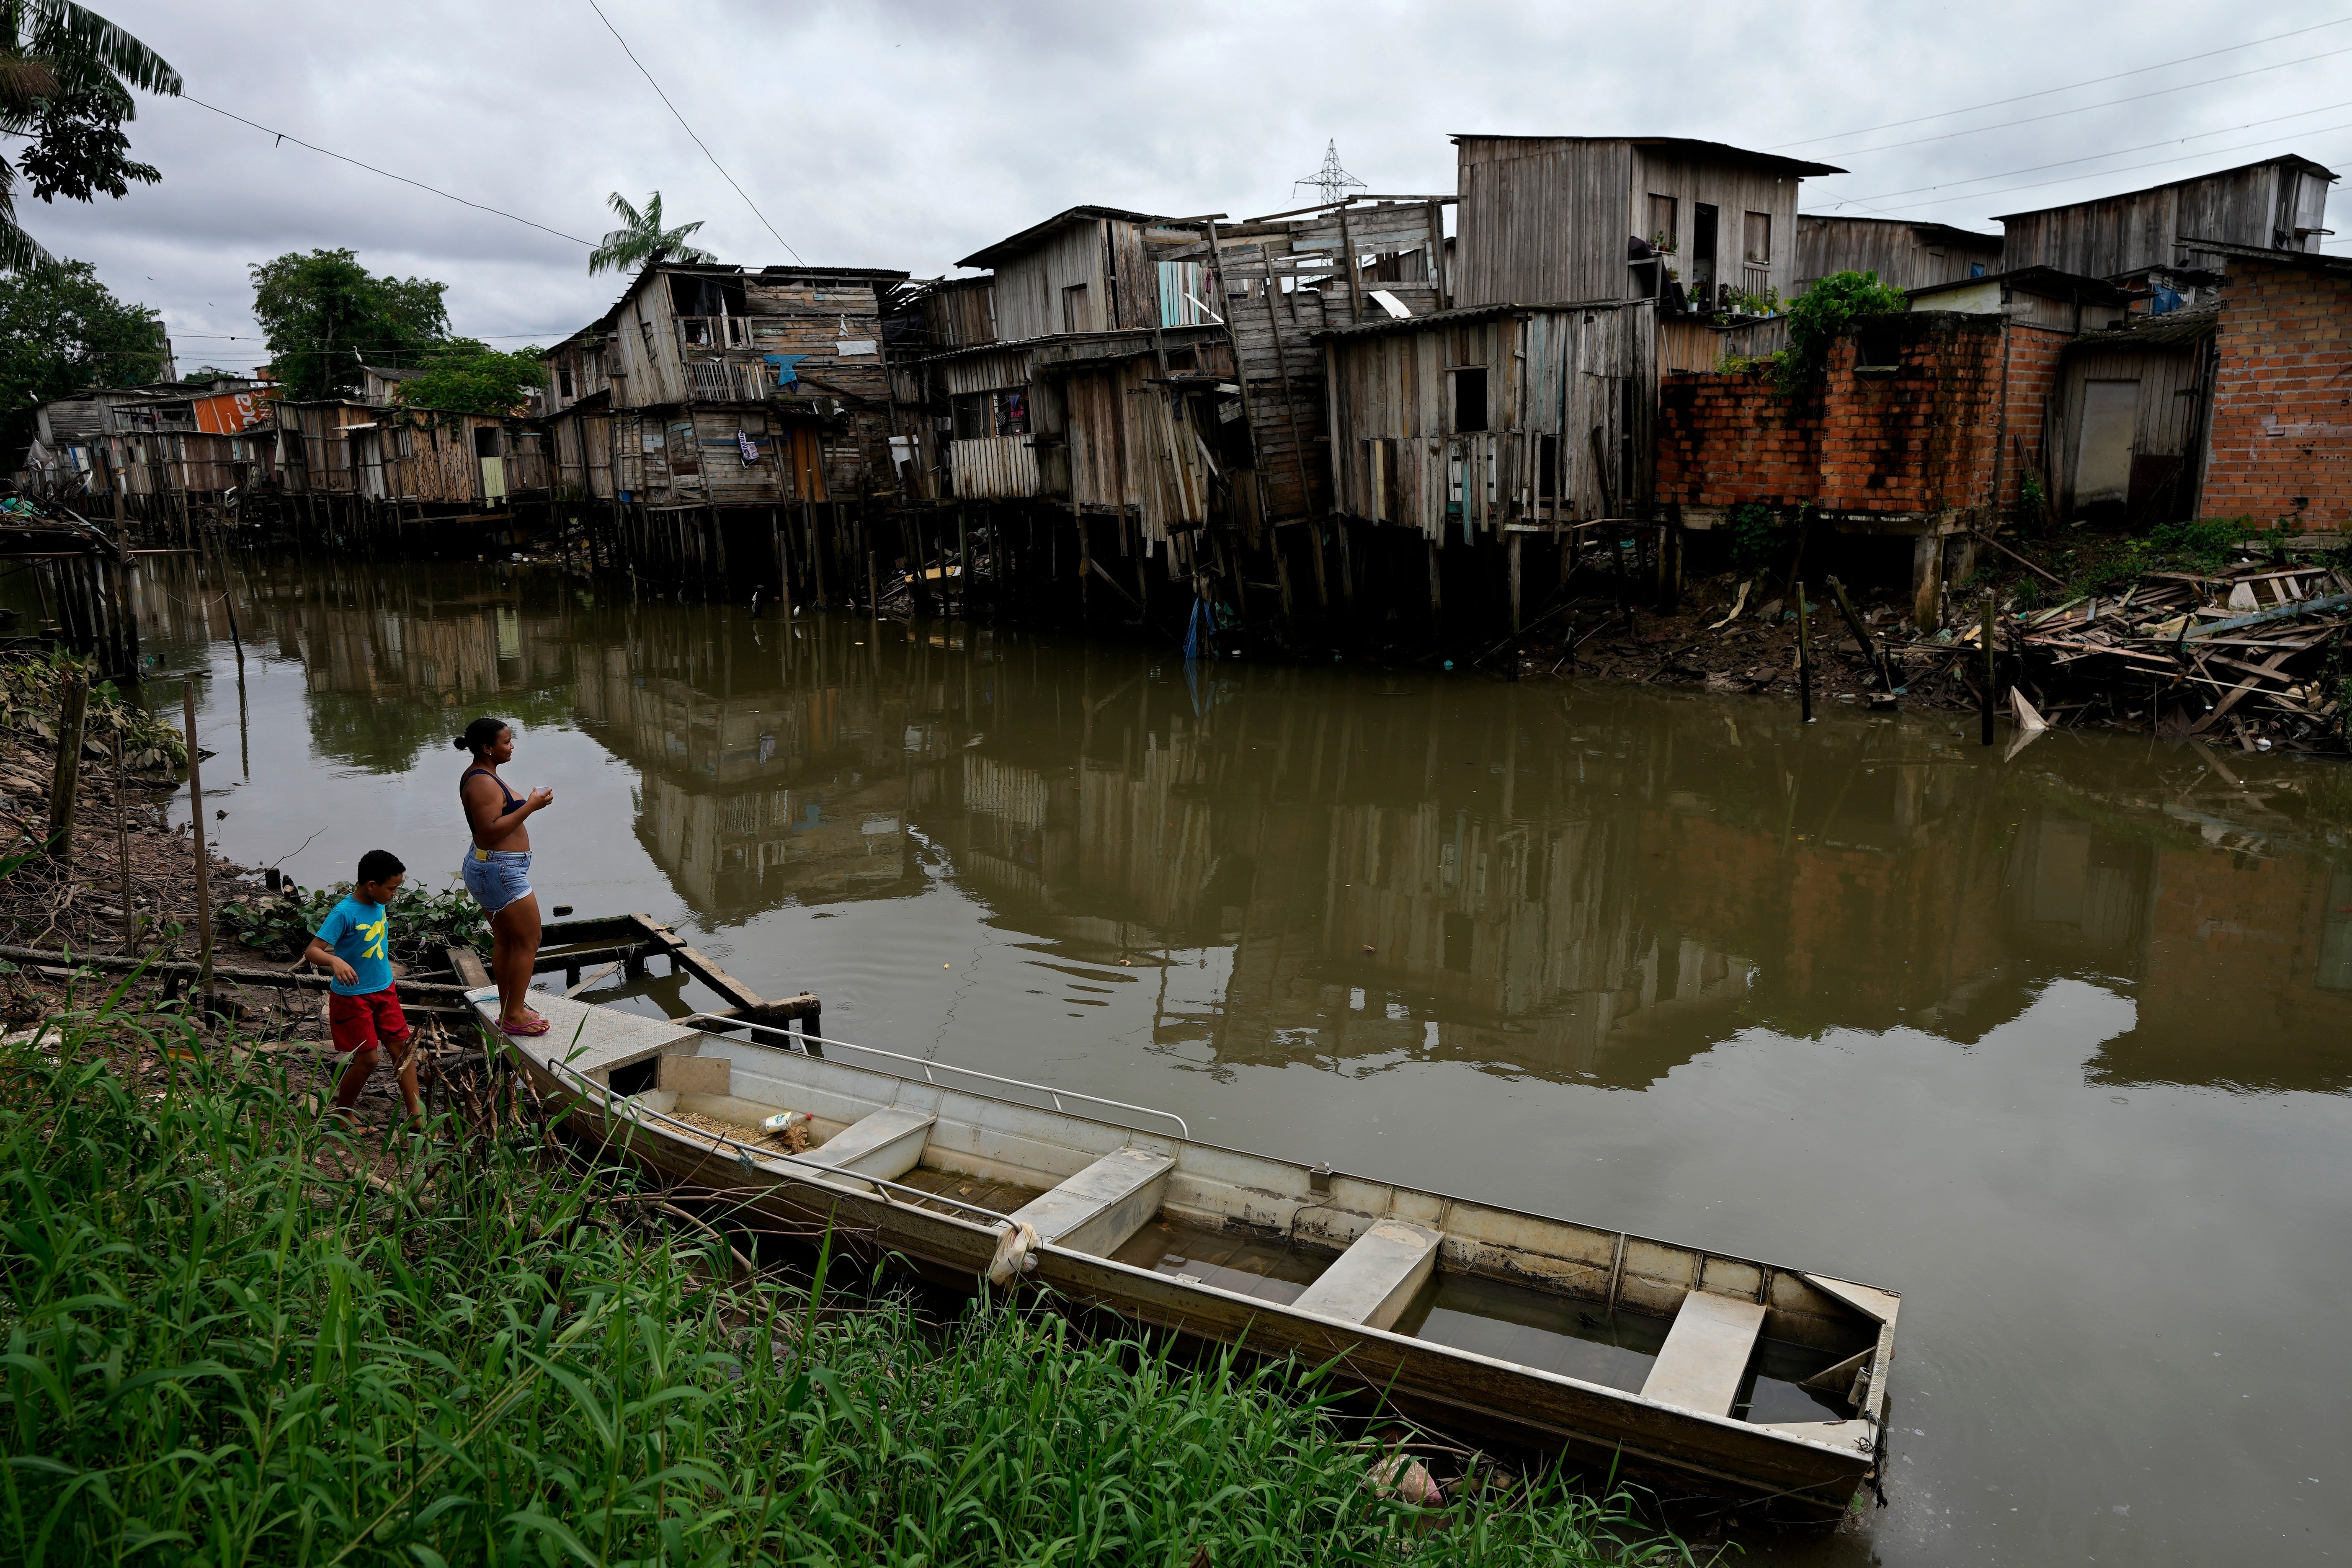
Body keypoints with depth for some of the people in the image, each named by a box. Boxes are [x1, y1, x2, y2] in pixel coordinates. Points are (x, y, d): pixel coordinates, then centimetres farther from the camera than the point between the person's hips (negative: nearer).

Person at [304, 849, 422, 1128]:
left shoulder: (379, 906, 0)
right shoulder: (344, 913, -23)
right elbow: (312, 951, -28)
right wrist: (336, 961, -50)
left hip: (384, 990, 7)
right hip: (353, 996, -7)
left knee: (403, 1050, 5)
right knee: (367, 1060, -1)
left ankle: (417, 1115, 10)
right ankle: (342, 1112, 23)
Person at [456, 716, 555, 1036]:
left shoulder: (480, 775, 12)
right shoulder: (483, 783, -21)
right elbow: (491, 830, -27)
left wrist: (527, 803, 13)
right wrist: (529, 807, -25)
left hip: (486, 867, 11)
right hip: (501, 872, -11)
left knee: (504, 940, 17)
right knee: (528, 941, -2)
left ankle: (509, 1010, 27)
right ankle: (515, 1016, 4)